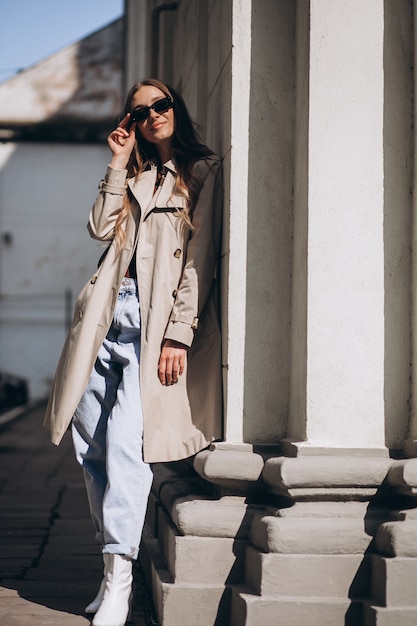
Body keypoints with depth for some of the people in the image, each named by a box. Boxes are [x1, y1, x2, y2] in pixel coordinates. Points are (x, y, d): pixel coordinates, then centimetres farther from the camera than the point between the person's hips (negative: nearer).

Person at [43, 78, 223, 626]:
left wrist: (178, 335, -12)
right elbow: (102, 228, 7)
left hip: (156, 320, -6)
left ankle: (119, 578, -17)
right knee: (90, 442, 2)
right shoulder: (133, 176, 23)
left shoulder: (203, 172, 4)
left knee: (125, 439, -19)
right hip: (108, 312, 6)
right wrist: (120, 163, 6)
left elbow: (200, 259, -4)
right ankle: (115, 553, 12)